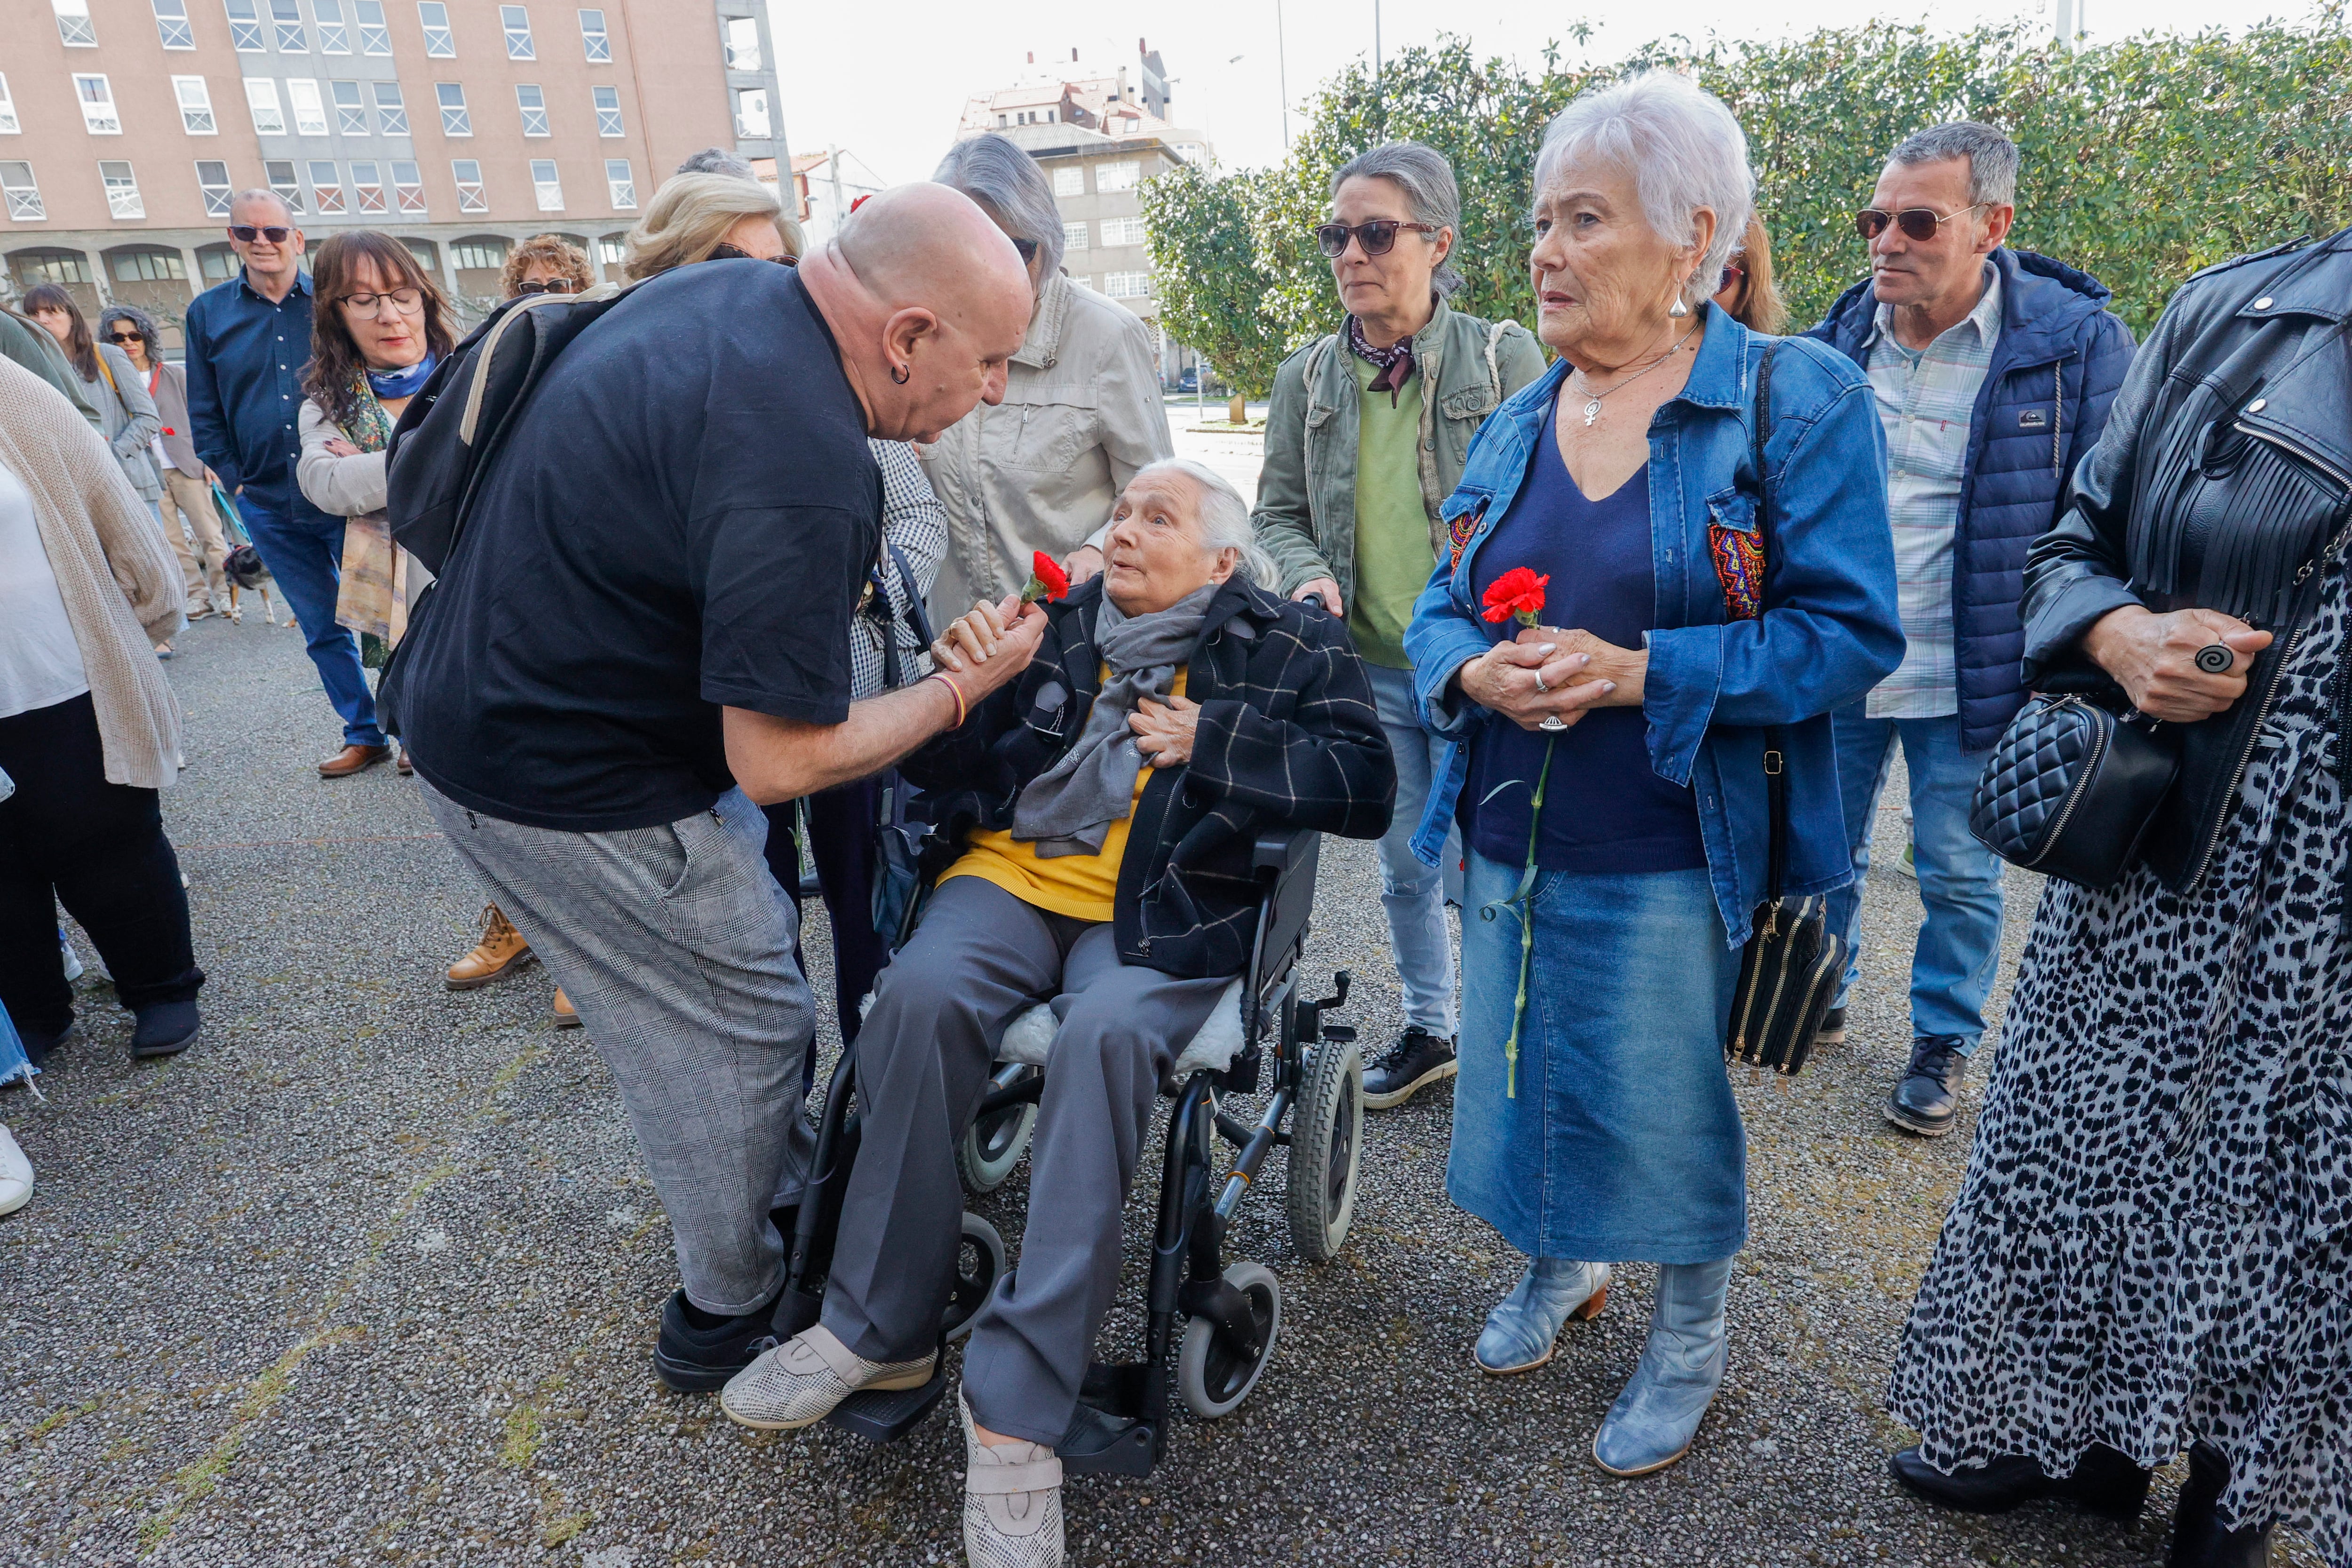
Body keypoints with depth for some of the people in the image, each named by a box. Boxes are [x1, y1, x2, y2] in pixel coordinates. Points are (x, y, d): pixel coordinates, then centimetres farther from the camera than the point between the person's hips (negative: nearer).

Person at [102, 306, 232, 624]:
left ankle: (223, 591, 4)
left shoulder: (174, 375, 5)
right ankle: (197, 596, 6)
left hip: (186, 466, -1)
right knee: (171, 541, 2)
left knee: (209, 533, -2)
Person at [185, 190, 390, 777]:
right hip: (271, 509, 3)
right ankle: (364, 734, 21)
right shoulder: (207, 313, 7)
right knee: (323, 630, 10)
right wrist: (237, 482, 2)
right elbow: (204, 414, 11)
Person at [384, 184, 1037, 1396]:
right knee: (738, 1029, 7)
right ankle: (731, 1307, 29)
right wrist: (966, 683, -15)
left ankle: (793, 1204, 41)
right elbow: (778, 762, -28)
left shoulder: (721, 290, -1)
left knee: (747, 953, 22)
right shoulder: (802, 467, -32)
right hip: (569, 785, -10)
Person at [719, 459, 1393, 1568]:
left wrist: (1212, 741, -9)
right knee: (920, 992, -28)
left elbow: (1367, 785, -3)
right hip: (1016, 869, 3)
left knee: (1109, 1031, -34)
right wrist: (959, 682, -9)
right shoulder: (1060, 622, 15)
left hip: (1166, 907, -2)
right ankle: (879, 1328, -10)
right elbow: (934, 770, 12)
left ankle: (1017, 1402, -24)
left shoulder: (1290, 646, 10)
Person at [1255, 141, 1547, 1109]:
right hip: (1371, 673, 4)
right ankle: (1428, 1031, 38)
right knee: (1404, 867, 17)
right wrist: (1309, 576, -9)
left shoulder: (1505, 356, -5)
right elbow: (1278, 510, 13)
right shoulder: (1307, 377, 5)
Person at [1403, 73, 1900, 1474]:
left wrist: (1639, 673, -24)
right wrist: (1472, 667, -13)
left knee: (1669, 1109, 9)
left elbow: (1848, 632, -14)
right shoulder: (1518, 425, 8)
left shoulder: (1797, 401, -8)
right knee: (1526, 1078, 19)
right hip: (1509, 843, 5)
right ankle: (1559, 1271, 47)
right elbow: (1440, 608, 11)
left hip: (1670, 860, -5)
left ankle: (1691, 1342, 37)